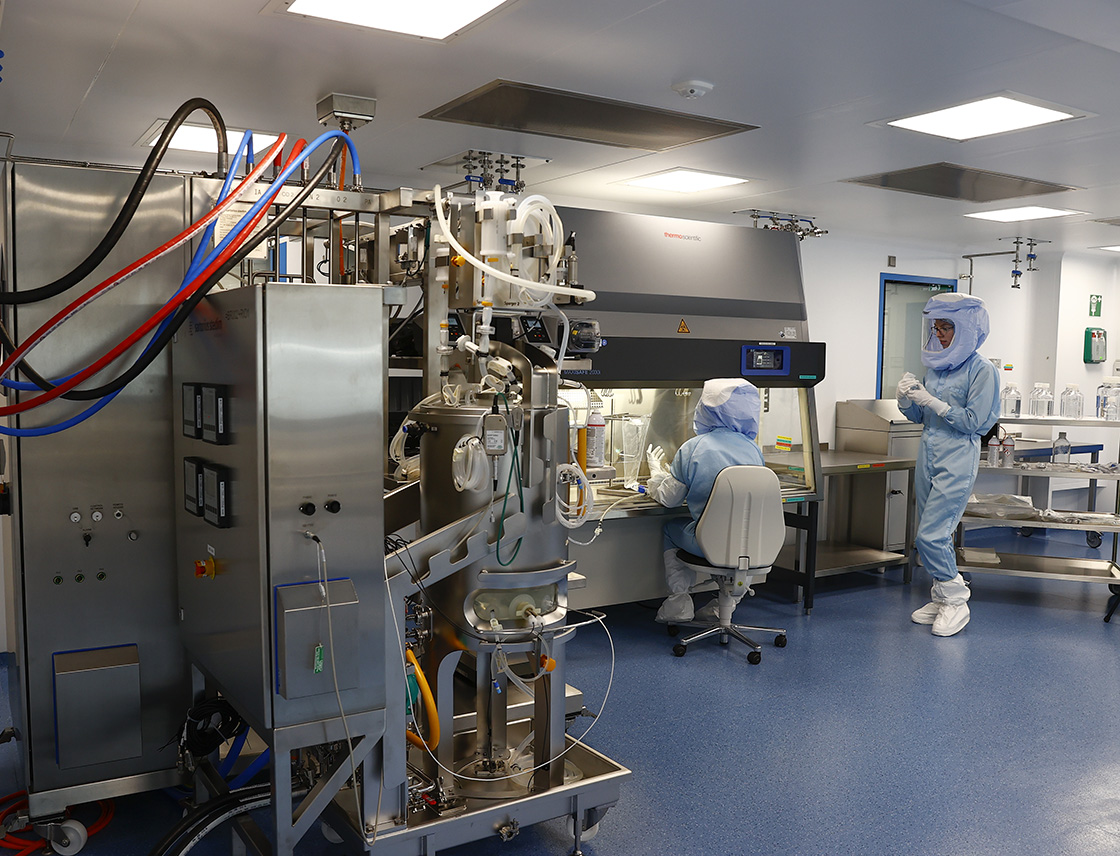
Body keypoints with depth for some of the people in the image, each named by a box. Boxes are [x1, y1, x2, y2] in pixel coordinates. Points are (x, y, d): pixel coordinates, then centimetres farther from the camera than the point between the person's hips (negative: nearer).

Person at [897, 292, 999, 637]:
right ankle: (942, 599, 24)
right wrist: (906, 399, -5)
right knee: (936, 535, 12)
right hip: (928, 456, 7)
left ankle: (956, 601, 6)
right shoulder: (936, 366, 11)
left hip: (957, 461, -7)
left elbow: (974, 421, -15)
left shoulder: (981, 370, -9)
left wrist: (932, 402, -18)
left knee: (930, 536, -10)